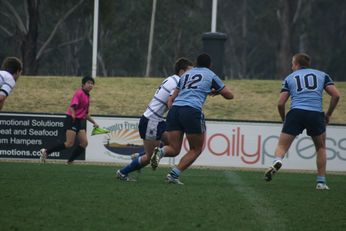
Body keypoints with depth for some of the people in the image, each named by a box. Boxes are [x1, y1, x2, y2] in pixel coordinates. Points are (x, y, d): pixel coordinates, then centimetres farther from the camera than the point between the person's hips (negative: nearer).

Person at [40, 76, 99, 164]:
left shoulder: (87, 96, 19)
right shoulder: (79, 93, -8)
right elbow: (72, 106, -24)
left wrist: (94, 122, 28)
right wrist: (73, 114, -42)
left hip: (80, 121, 9)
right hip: (72, 120, -9)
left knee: (84, 143, -3)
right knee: (69, 143, -15)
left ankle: (70, 161, 2)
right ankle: (46, 151, -5)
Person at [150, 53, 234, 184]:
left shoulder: (186, 74, 28)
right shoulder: (211, 75, 15)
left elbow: (172, 99, 24)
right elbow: (229, 95, 21)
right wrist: (216, 91, 38)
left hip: (174, 109, 4)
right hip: (192, 111, -4)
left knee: (174, 149, 9)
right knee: (196, 149, 11)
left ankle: (161, 152, -25)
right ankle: (173, 175, -4)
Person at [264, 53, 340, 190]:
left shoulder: (290, 78, 19)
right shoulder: (322, 75, 20)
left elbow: (280, 103, 11)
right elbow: (336, 95, 8)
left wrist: (284, 119, 27)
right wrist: (328, 114, 20)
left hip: (296, 113, -1)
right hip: (316, 114, 1)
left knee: (282, 146, 5)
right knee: (321, 148, 21)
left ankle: (277, 161, -30)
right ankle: (321, 182, 15)